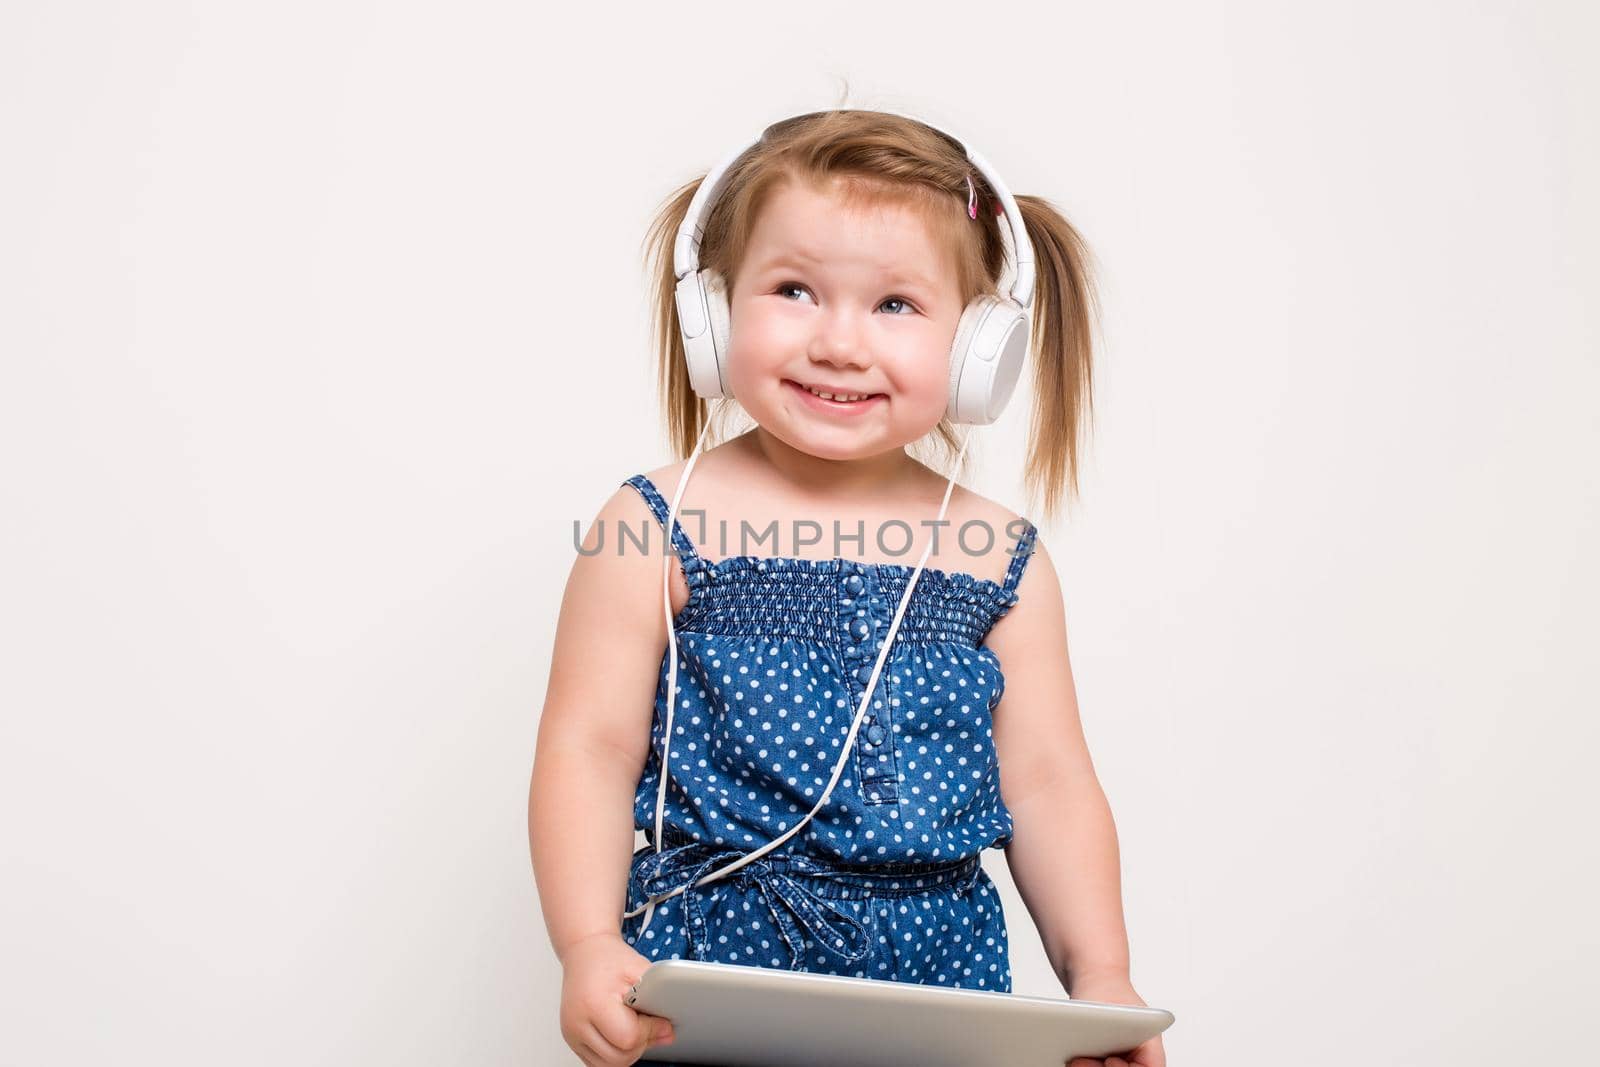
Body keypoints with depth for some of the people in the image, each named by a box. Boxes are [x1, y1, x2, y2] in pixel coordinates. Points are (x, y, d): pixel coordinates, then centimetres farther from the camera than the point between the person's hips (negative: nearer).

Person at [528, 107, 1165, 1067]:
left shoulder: (1002, 561, 0)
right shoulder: (656, 530, -8)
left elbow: (1049, 782, 5)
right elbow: (590, 751, -8)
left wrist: (1101, 979, -1)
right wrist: (591, 949, -18)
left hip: (942, 967, 3)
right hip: (709, 965, -2)